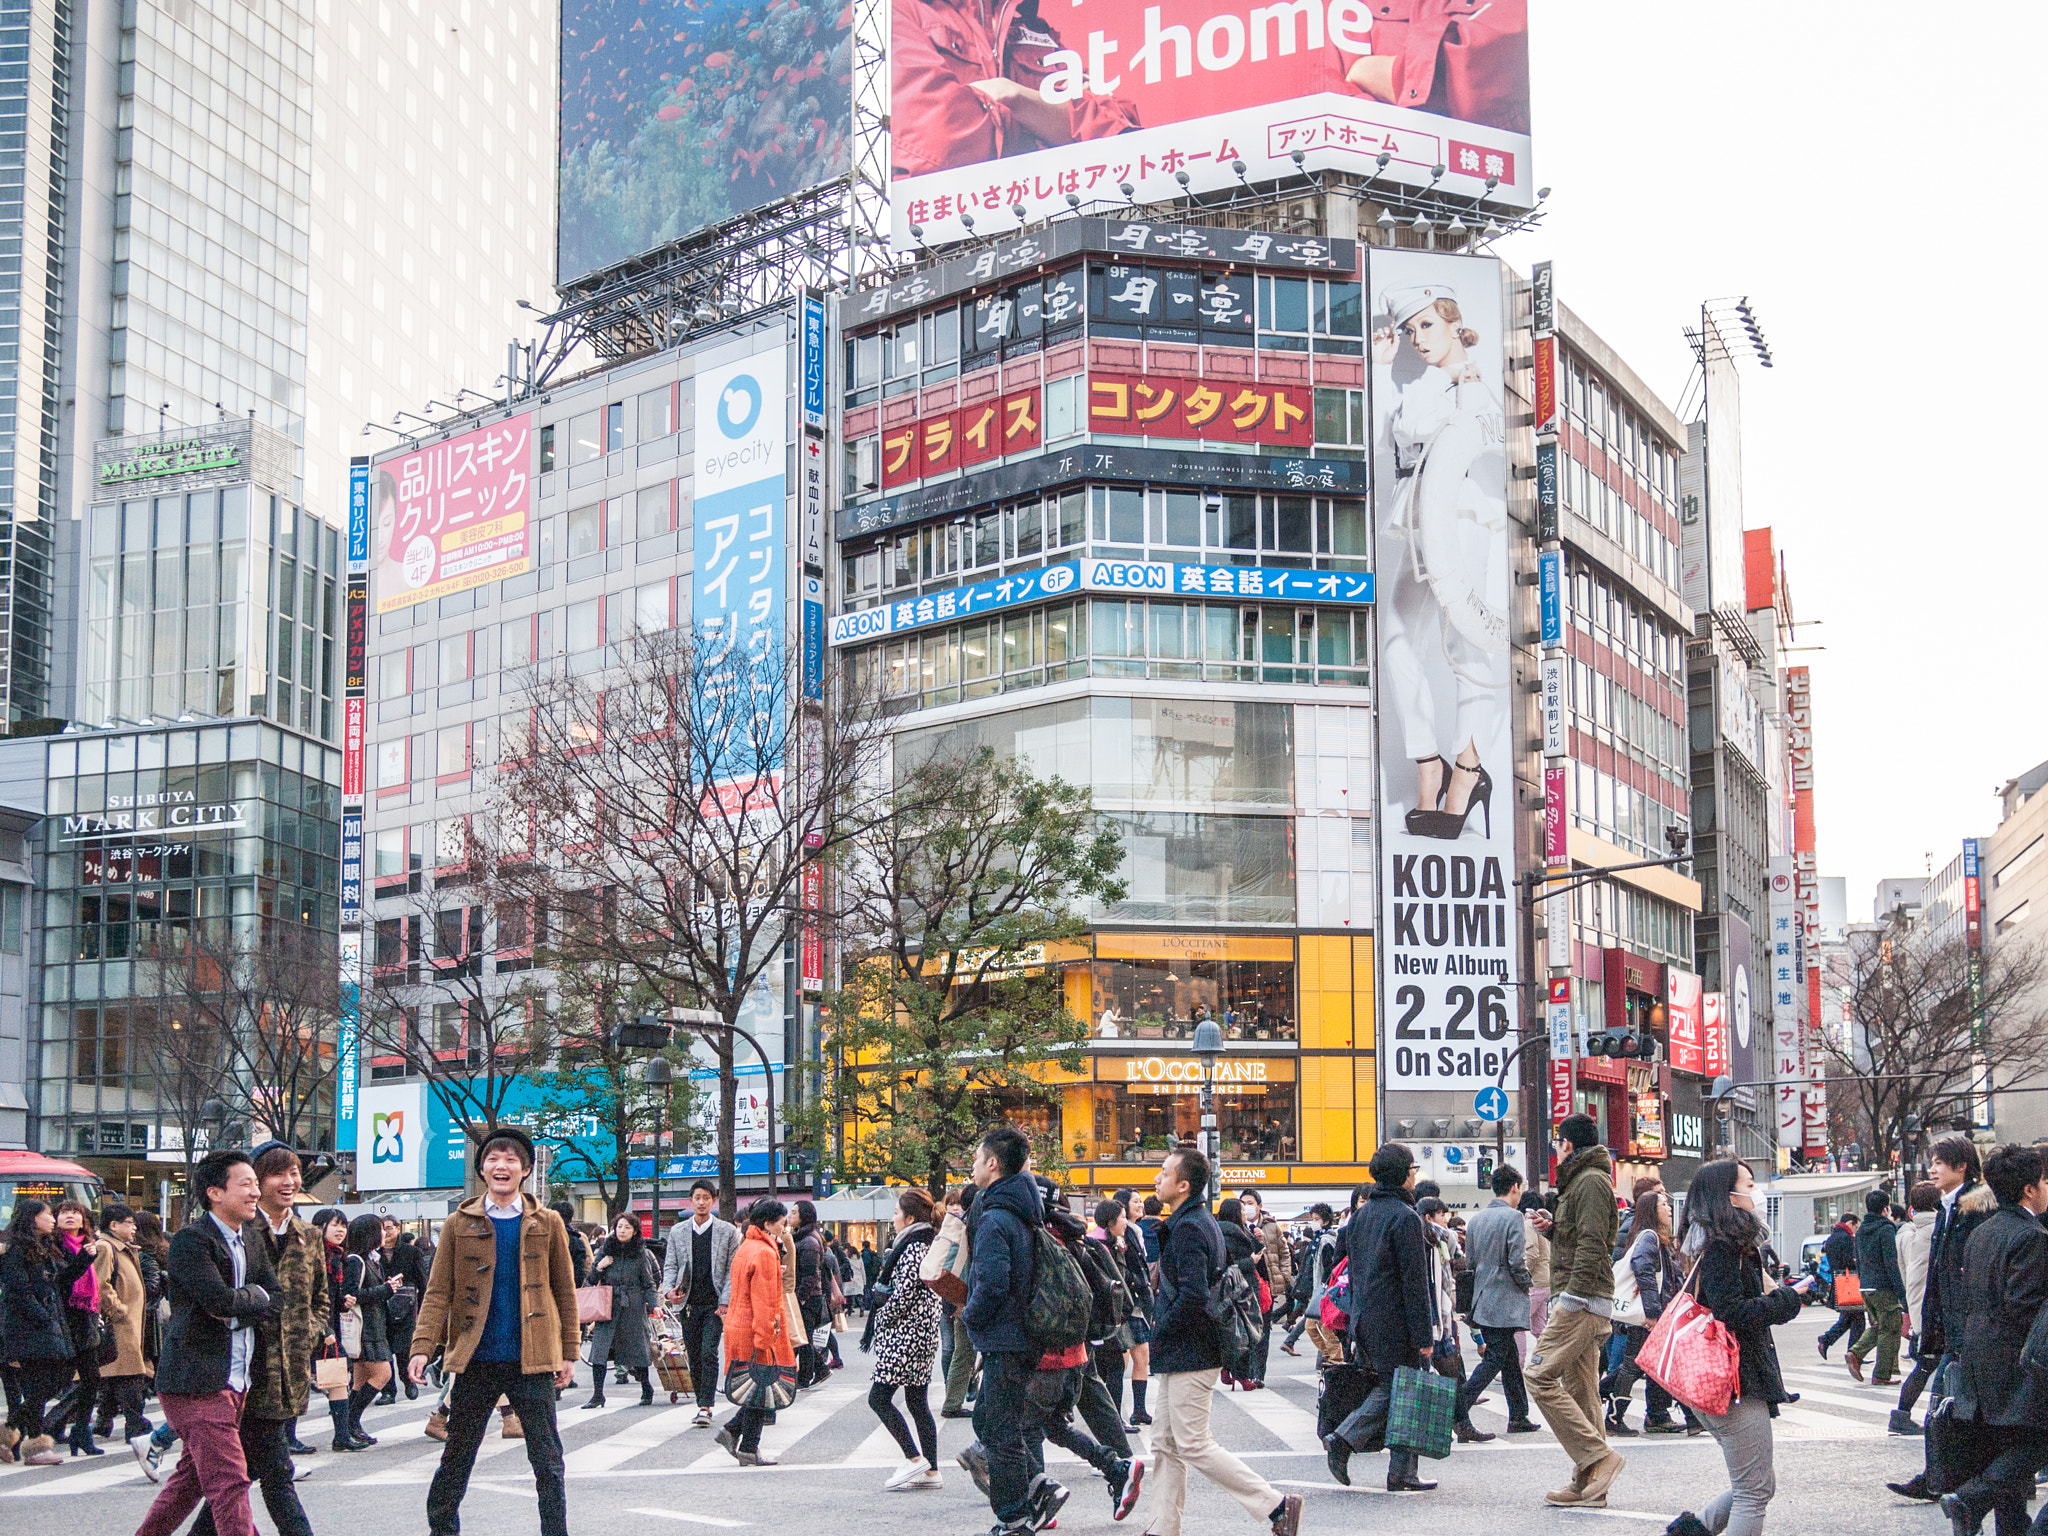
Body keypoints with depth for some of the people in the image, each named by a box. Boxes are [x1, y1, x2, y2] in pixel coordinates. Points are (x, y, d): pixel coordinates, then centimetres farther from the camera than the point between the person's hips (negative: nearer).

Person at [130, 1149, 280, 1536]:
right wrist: (255, 1296, -4)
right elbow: (221, 1301, -23)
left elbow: (276, 1299, 5)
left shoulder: (250, 1241, 14)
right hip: (197, 1382, -8)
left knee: (192, 1475, 18)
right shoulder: (191, 1239, -12)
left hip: (236, 1382, 8)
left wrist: (236, 1309, -10)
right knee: (229, 1482, -11)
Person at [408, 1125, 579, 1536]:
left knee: (548, 1462, 2)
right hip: (476, 1362, 0)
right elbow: (438, 1292, 2)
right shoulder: (460, 1224, 5)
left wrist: (569, 1352, 4)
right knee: (456, 1458, 8)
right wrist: (422, 1347, -9)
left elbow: (564, 1292, 8)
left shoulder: (547, 1223, 5)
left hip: (531, 1362, 0)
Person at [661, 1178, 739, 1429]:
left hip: (715, 1304, -3)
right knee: (694, 1357, 6)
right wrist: (669, 1289, -10)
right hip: (688, 1304, 3)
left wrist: (725, 1302, -9)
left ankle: (706, 1408, -13)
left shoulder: (727, 1231, 2)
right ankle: (702, 1404, 18)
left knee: (709, 1354, -13)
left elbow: (732, 1270, 1)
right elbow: (670, 1265, 10)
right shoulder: (677, 1231, 9)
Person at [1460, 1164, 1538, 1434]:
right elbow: (1517, 1262, -18)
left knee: (1510, 1358, 15)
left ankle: (1519, 1416, 20)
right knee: (1495, 1359, -5)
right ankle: (1460, 1407, -15)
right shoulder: (1513, 1217, -13)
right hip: (1505, 1303, -8)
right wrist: (1526, 1283, -1)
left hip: (1482, 1301, 8)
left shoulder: (1476, 1220, 10)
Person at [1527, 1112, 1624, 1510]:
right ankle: (1588, 1484, 8)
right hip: (1586, 1303, 11)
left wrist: (1573, 1296, -23)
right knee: (1579, 1390, 8)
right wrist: (1550, 1227, 16)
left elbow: (1592, 1243, -19)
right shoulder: (1581, 1181, 23)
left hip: (1580, 1301, -11)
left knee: (1539, 1375, -15)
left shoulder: (1591, 1181, -10)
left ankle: (1598, 1456, -17)